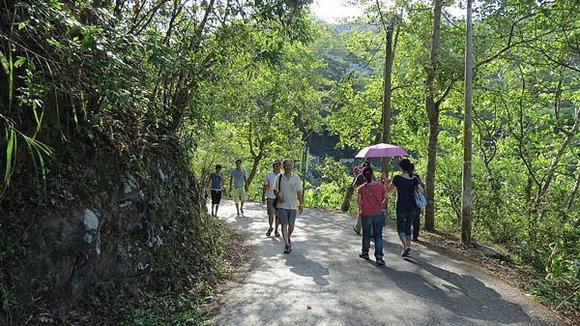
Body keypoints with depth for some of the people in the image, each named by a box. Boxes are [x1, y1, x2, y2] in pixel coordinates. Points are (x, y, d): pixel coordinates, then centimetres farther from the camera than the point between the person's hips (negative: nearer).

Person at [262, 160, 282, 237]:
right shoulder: (268, 175, -1)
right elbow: (265, 187, 5)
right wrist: (263, 197, 4)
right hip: (270, 198, -1)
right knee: (271, 215, 1)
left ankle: (276, 230, 21)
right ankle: (270, 228, 26)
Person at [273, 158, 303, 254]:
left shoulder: (296, 178, 1)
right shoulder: (279, 177, 0)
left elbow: (299, 192, 4)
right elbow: (275, 190, 8)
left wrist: (300, 204, -1)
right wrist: (278, 197, -11)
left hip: (293, 206, 1)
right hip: (281, 205, -1)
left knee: (291, 225, 8)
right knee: (284, 224, -7)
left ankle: (288, 238, 35)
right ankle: (287, 244, -3)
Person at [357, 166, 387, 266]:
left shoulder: (361, 188, -9)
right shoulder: (380, 186, -5)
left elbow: (360, 203, -1)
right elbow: (385, 198, 4)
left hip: (366, 214, -1)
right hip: (378, 214, 1)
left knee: (366, 234, 18)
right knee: (378, 236, 5)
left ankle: (365, 252, 33)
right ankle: (379, 257, 0)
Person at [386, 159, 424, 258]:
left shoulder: (397, 178, -10)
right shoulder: (414, 179, 1)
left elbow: (388, 189, 0)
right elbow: (421, 191, -6)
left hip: (401, 208, -4)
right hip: (413, 208, 4)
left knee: (400, 228, 11)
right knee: (408, 227, 17)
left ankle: (406, 246, -8)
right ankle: (408, 248, 18)